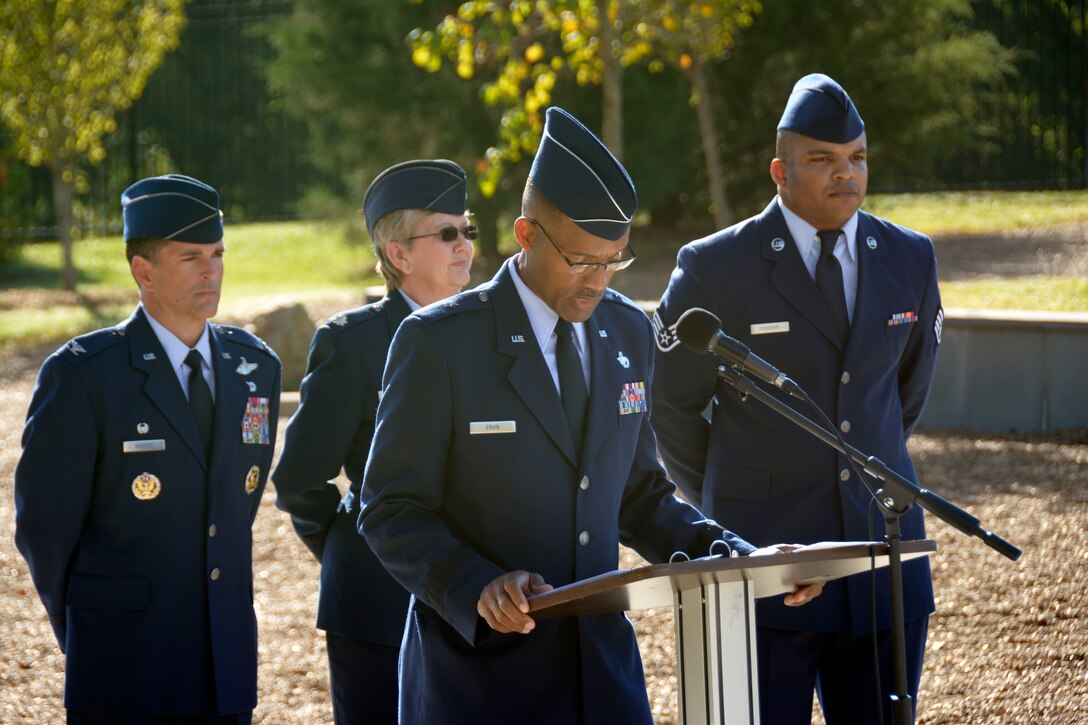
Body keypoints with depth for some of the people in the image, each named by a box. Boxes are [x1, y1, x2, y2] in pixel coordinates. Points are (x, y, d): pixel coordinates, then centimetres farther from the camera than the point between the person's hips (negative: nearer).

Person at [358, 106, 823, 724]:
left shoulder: (628, 333, 8)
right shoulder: (438, 342, -9)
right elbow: (391, 513, -9)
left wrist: (743, 559, 1)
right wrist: (478, 587, -25)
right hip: (480, 672, -4)